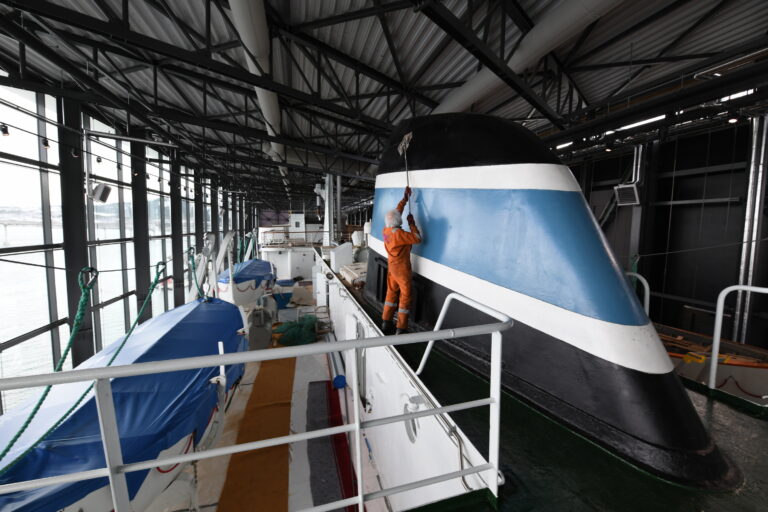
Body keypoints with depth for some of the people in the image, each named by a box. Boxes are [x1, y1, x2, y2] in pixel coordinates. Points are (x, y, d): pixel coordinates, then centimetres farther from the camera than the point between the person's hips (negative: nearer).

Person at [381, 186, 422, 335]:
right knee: (405, 296, 3)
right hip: (402, 268, -8)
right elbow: (417, 239, -20)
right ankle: (401, 329, 9)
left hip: (391, 266, 8)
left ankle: (386, 323, 24)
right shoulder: (399, 233, -25)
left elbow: (396, 212, 12)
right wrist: (412, 223, -10)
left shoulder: (386, 230, -1)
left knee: (391, 292, 17)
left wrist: (405, 198, 16)